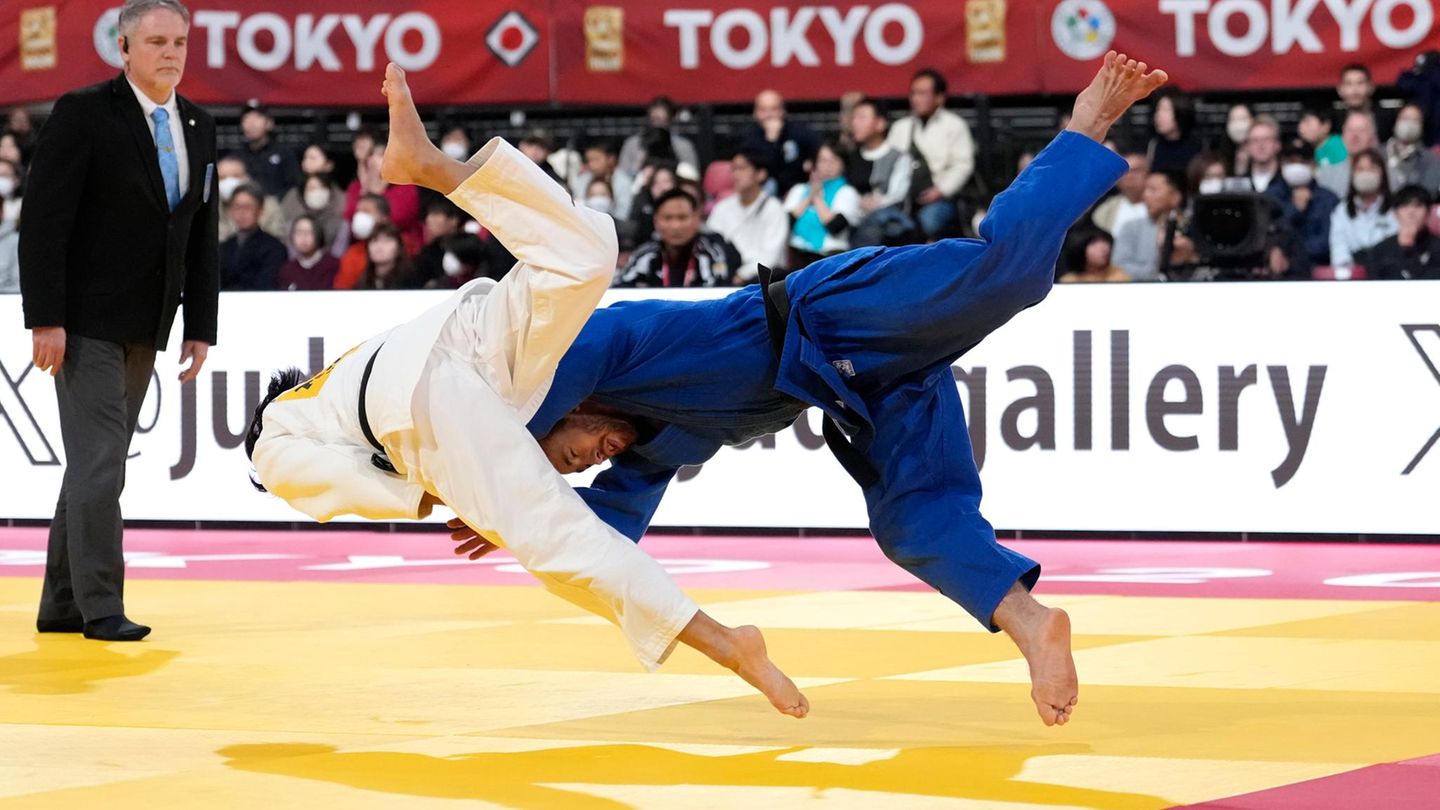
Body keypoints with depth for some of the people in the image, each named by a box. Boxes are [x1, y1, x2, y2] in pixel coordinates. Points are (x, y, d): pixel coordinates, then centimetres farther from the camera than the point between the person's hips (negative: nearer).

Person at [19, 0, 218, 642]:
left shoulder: (198, 128, 9)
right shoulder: (83, 115, -10)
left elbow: (203, 237, 13)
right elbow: (43, 222, -13)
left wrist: (200, 328, 7)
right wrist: (45, 320, -18)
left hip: (144, 329, 7)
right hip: (86, 322, -7)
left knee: (98, 467, 10)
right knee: (98, 463, -9)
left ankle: (61, 606, 16)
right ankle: (101, 608, -4)